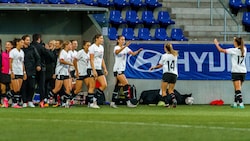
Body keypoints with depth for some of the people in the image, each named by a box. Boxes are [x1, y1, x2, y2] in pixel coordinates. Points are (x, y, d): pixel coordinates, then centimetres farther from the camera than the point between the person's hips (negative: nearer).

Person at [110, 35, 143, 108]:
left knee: (118, 86, 8)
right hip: (117, 69, -8)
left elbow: (133, 53, 1)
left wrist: (139, 51, -19)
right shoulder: (116, 47, -9)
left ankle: (112, 102, 12)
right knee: (126, 84, -14)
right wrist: (125, 46, -48)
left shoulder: (126, 48, 11)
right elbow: (117, 52, -34)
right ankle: (128, 102, -14)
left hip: (122, 69, 8)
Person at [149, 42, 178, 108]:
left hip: (167, 74, -4)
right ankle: (173, 99, -18)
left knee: (163, 90, 1)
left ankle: (166, 103, -16)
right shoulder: (175, 55, 8)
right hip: (174, 74, 4)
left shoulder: (164, 56, 0)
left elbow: (160, 65, 11)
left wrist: (153, 67, 27)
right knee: (170, 90, 11)